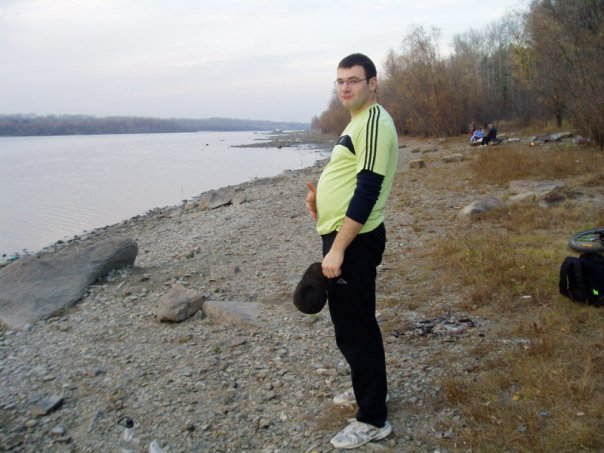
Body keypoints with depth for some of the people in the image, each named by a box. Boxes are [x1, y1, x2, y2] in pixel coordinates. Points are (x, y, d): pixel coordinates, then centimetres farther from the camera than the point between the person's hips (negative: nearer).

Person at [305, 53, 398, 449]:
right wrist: (322, 195, 6)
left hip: (353, 241, -10)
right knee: (354, 322, 21)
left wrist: (337, 249, -25)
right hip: (344, 236, 10)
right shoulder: (359, 121, 17)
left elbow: (368, 189, -24)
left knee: (353, 328, -3)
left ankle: (373, 420, 10)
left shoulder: (374, 121, -16)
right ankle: (369, 388, 38)